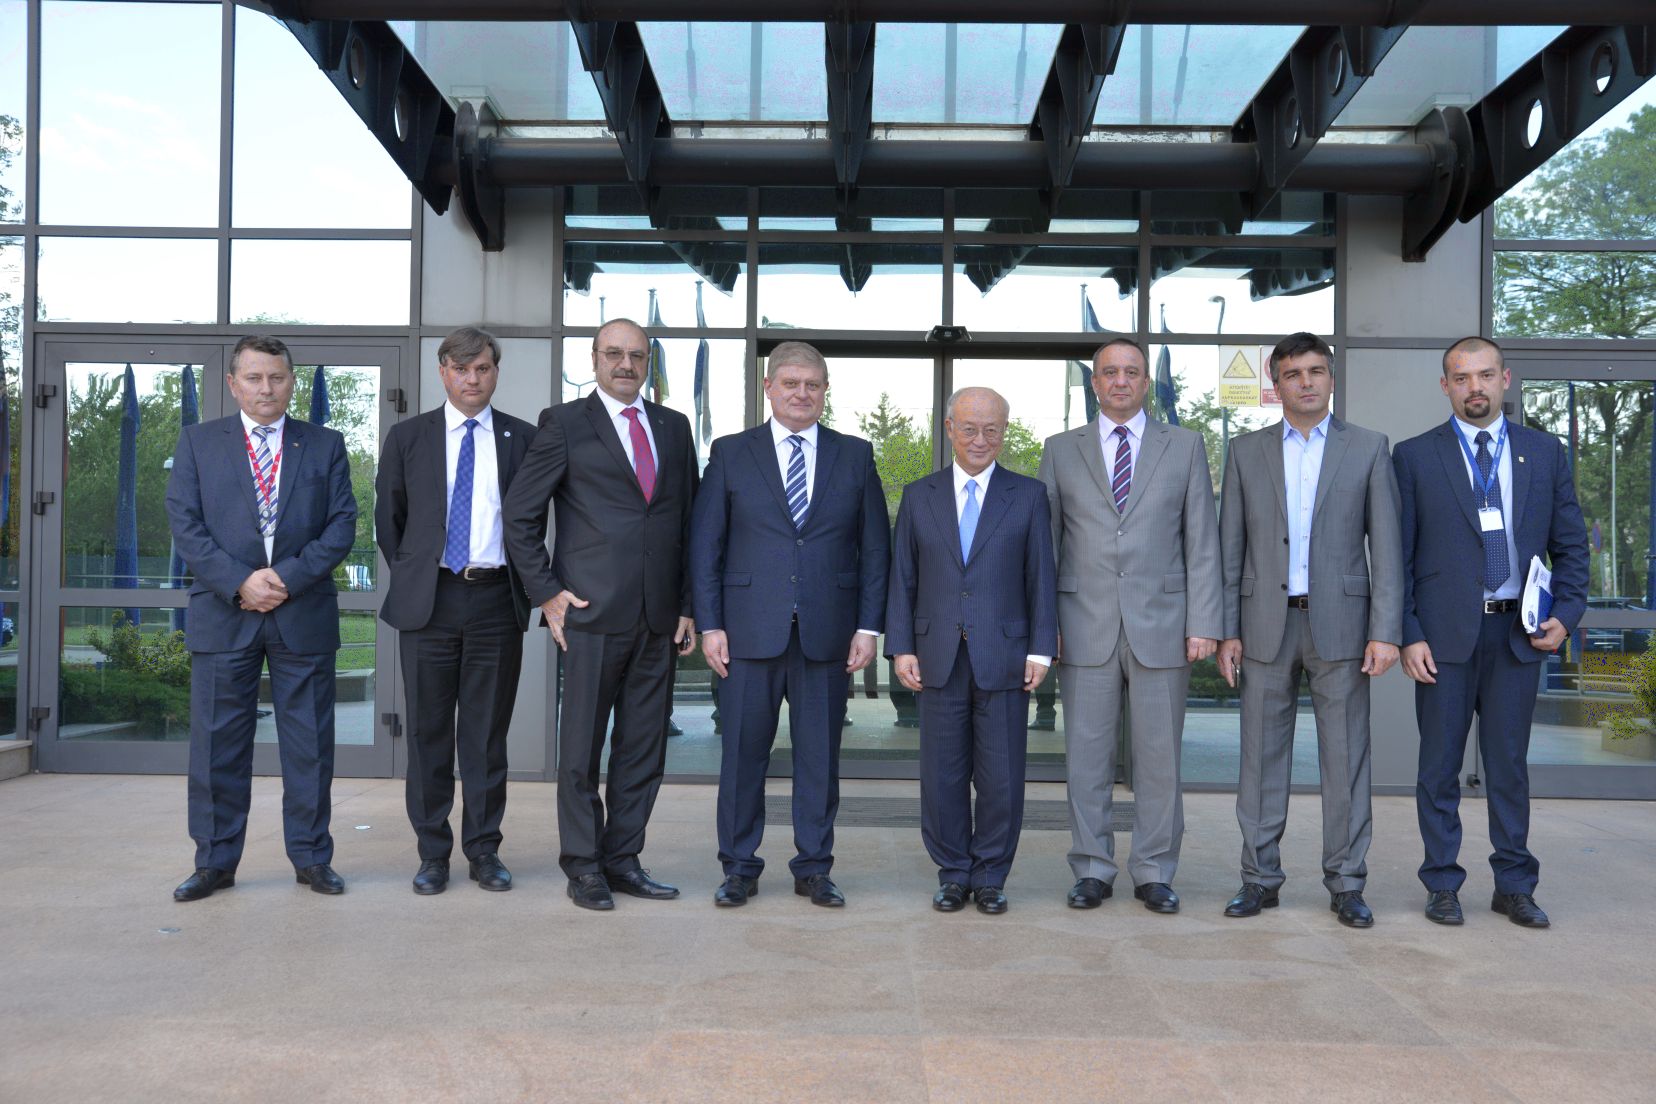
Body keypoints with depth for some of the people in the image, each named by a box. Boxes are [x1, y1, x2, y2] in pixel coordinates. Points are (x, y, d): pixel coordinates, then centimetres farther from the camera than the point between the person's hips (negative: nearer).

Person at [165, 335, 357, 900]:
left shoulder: (325, 446, 9)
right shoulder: (197, 441, 9)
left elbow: (342, 525, 1)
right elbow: (185, 524, 0)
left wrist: (286, 576, -12)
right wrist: (239, 582, -13)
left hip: (304, 615, 0)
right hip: (222, 615, 0)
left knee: (310, 743, 5)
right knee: (218, 743, 5)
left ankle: (311, 858, 15)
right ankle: (215, 861, 16)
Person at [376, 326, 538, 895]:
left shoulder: (523, 438, 6)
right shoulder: (408, 437, 7)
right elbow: (387, 516, 13)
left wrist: (522, 580, 6)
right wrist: (410, 576, 9)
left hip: (497, 599, 0)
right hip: (429, 599, 0)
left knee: (488, 733, 6)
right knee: (428, 732, 6)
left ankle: (483, 849, 18)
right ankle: (432, 852, 17)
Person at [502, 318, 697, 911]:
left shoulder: (674, 427, 14)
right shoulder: (564, 423, 2)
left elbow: (688, 522, 15)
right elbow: (519, 513, 1)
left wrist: (688, 606, 9)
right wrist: (545, 591, -4)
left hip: (659, 617, 4)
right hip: (593, 614, -4)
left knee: (644, 747, 8)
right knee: (581, 745, 3)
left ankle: (622, 858, 20)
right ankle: (583, 866, 15)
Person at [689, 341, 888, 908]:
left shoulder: (855, 456, 10)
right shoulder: (730, 453, 7)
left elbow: (875, 548, 8)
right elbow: (705, 546, 4)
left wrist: (869, 626, 0)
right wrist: (709, 625, -3)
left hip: (828, 634, 1)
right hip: (750, 631, -1)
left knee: (820, 755, 7)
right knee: (743, 753, 4)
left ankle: (813, 868, 20)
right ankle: (739, 868, 18)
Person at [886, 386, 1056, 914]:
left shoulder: (1028, 495, 6)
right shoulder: (919, 495, 10)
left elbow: (1042, 578, 3)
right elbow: (902, 578, 8)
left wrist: (1041, 650, -3)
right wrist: (901, 647, 0)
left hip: (1004, 657, -1)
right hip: (940, 658, 1)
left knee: (1002, 777, 3)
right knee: (942, 776, 6)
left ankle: (990, 877, 18)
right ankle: (953, 874, 21)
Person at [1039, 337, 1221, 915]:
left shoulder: (1185, 446, 8)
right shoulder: (1061, 450, 10)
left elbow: (1202, 542, 4)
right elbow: (1043, 541, 8)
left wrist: (1204, 623, -3)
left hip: (1161, 625, 0)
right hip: (1085, 628, 1)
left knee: (1159, 756, 5)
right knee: (1087, 754, 5)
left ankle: (1155, 873, 17)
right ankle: (1092, 869, 17)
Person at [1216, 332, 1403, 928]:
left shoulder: (1369, 448, 5)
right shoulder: (1246, 452, 8)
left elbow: (1386, 547, 1)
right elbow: (1230, 548, 7)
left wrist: (1386, 631, -7)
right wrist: (1227, 630, 1)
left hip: (1340, 624, -1)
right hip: (1266, 624, 1)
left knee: (1345, 757, 3)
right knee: (1262, 756, 6)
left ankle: (1346, 883, 13)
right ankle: (1260, 877, 16)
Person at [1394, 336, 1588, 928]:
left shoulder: (1545, 452, 9)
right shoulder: (1415, 456, 2)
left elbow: (1571, 544, 11)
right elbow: (1398, 555, 0)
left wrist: (1566, 614, -2)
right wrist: (1409, 634, -6)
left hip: (1518, 633, 2)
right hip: (1444, 634, -2)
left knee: (1510, 765, 9)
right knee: (1440, 767, 6)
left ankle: (1515, 886, 21)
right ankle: (1443, 885, 17)